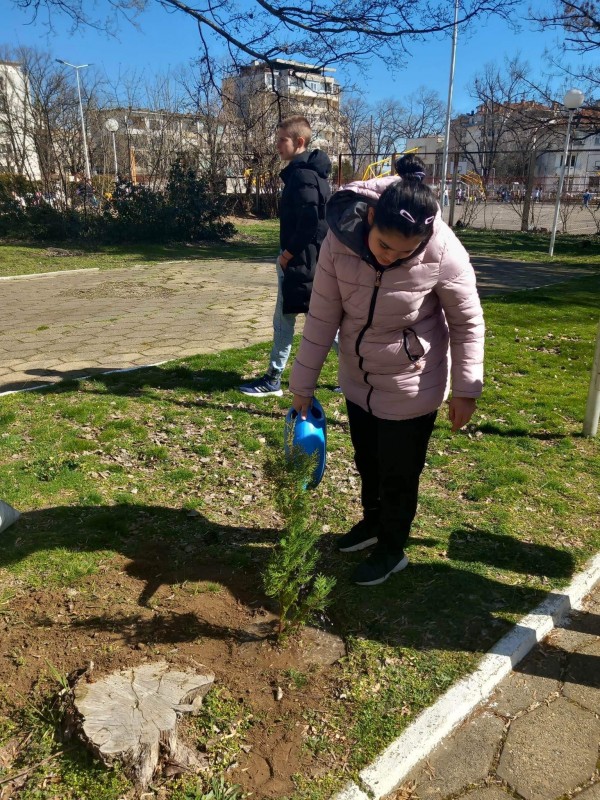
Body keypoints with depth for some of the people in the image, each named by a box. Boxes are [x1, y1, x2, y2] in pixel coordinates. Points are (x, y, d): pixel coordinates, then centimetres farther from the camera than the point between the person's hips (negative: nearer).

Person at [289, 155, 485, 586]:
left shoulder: (444, 254, -26)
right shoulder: (341, 239, -20)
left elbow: (468, 322, -11)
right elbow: (322, 315, -11)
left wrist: (466, 388, -8)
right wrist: (304, 383, -5)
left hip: (412, 387, -4)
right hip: (357, 378, 4)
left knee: (399, 473, 10)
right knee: (367, 461, 23)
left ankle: (393, 550, 36)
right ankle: (372, 521, 51)